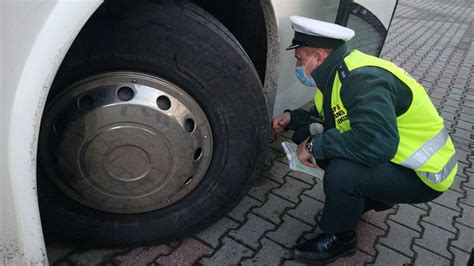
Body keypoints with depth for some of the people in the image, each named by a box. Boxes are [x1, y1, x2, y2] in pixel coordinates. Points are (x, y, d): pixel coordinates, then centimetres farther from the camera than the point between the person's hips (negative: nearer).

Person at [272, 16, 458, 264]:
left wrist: (315, 145, -28)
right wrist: (293, 118, 0)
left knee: (340, 174, -33)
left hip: (423, 173, -9)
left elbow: (376, 143, -40)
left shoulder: (363, 79, -29)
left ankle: (340, 239, -1)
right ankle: (372, 197, 20)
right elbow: (328, 117, 15)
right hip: (395, 155, 9)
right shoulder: (340, 72, 0)